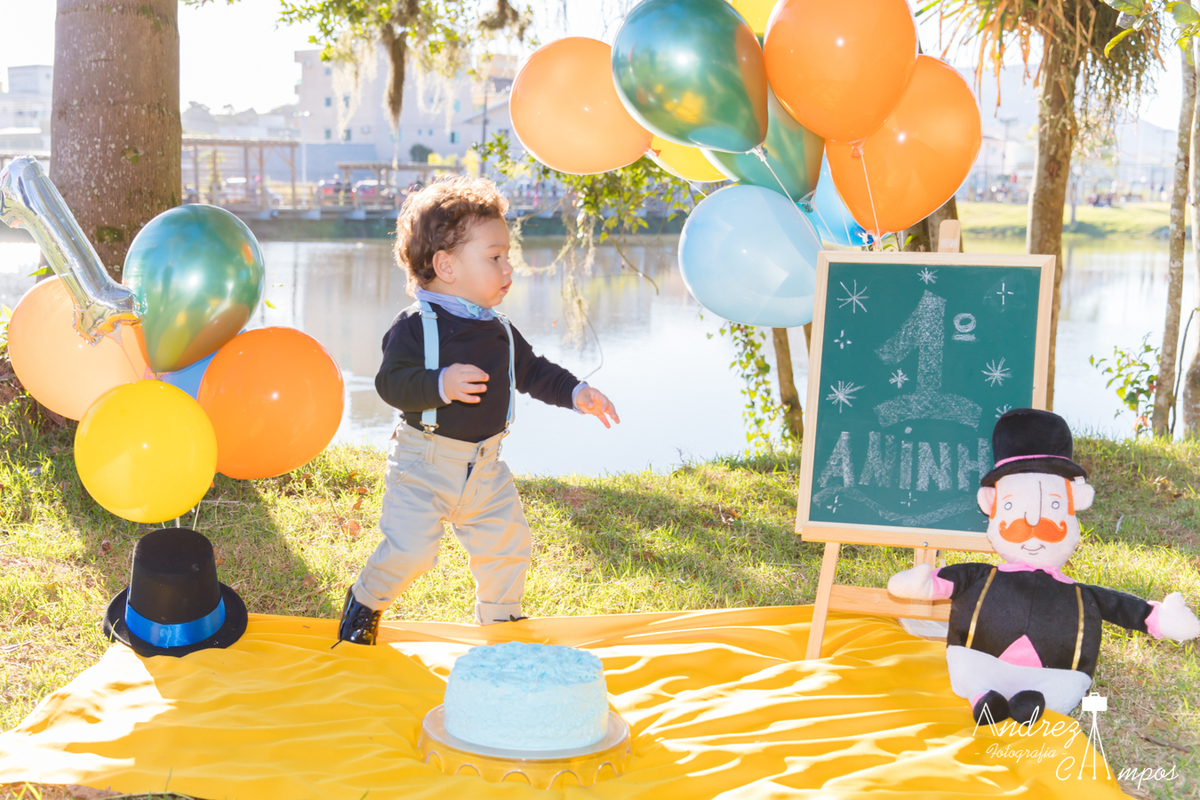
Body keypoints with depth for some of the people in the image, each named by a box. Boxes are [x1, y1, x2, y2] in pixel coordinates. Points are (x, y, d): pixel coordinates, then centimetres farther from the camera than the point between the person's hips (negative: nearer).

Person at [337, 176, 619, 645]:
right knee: (409, 550, -13)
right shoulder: (415, 327, -14)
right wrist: (441, 385, -37)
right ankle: (365, 600, 17)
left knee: (508, 545, 9)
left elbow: (533, 372, 18)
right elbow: (391, 382, -23)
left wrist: (575, 394, 6)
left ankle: (501, 620, 34)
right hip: (424, 464, -6)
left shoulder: (499, 331, 7)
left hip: (485, 466, 6)